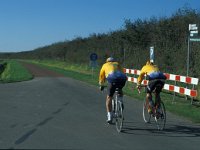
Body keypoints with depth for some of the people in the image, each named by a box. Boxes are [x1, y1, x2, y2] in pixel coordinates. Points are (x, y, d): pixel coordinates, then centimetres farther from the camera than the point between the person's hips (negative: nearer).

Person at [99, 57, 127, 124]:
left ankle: (109, 115, 1)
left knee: (109, 97, 11)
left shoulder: (105, 65, 32)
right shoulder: (117, 64, 37)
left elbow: (101, 76, 39)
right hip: (122, 78, 2)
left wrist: (101, 85, 56)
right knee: (120, 92, 34)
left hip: (112, 79, -2)